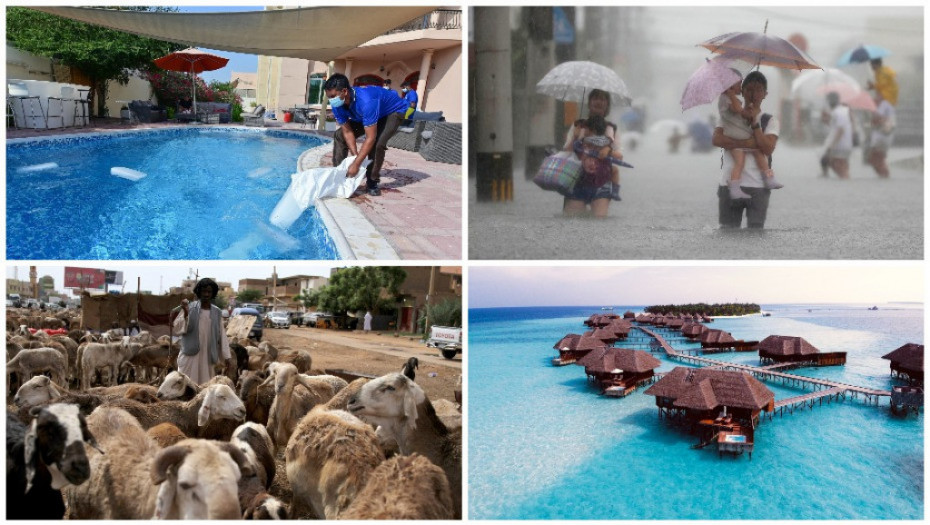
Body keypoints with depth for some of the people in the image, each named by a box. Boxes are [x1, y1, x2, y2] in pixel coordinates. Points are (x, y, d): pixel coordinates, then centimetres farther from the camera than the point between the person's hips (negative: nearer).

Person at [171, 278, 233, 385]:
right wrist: (185, 313, -21)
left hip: (208, 356, 3)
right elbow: (177, 329, -7)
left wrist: (227, 357, 6)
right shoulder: (189, 308, -2)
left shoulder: (217, 312, 6)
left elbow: (222, 335, 9)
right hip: (190, 355, -2)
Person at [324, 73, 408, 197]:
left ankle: (373, 182, -13)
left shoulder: (366, 101, -44)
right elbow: (347, 131, -14)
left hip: (393, 111, -8)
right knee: (339, 136, 0)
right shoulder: (337, 105, -22)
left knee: (377, 143, -31)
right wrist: (356, 157, -23)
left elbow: (370, 138, -42)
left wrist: (356, 164, -40)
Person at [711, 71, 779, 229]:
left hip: (757, 188, -1)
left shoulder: (770, 121, 6)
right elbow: (716, 139, -9)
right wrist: (748, 143, -16)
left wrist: (754, 121, -9)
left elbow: (768, 148, -9)